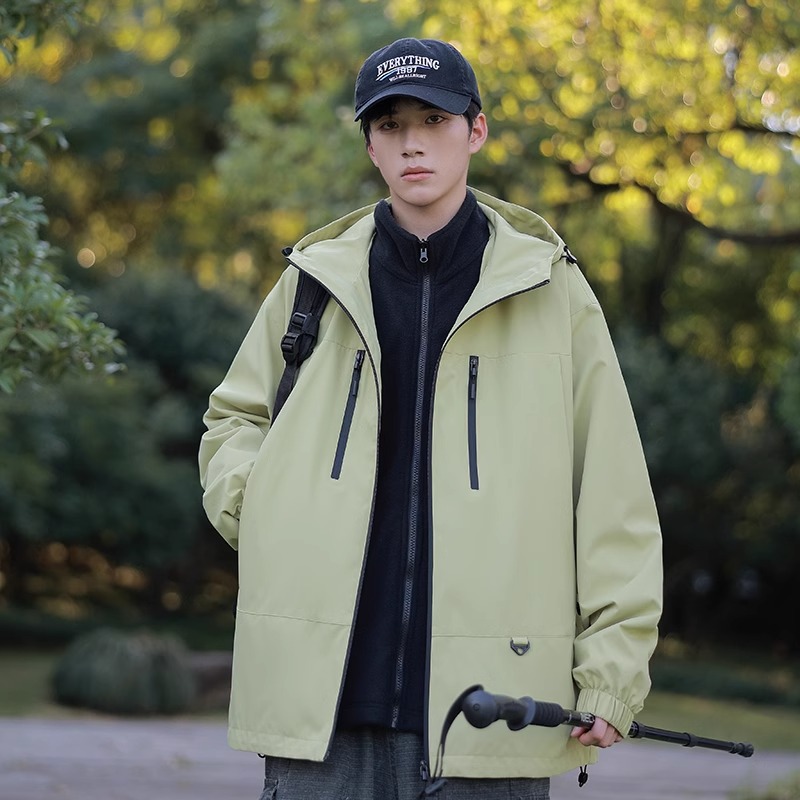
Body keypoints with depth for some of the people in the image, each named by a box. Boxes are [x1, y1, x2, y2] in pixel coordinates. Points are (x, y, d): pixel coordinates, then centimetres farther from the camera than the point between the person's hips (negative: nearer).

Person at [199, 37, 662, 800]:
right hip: (320, 690, 2)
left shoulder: (549, 291, 6)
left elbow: (611, 494, 5)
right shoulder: (315, 281, 10)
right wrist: (254, 498, 4)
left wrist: (612, 666, -1)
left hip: (489, 700, -1)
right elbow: (233, 417, 25)